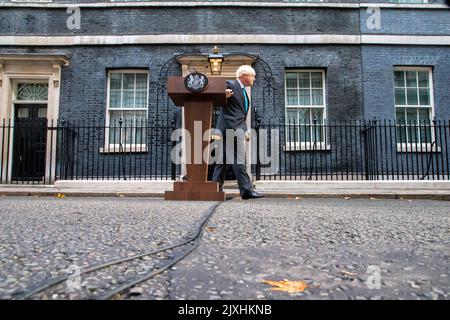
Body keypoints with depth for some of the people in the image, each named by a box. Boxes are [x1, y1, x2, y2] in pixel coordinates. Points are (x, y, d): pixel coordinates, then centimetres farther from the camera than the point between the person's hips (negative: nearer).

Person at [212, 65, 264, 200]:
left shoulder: (243, 91, 25)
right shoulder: (230, 84, -3)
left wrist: (244, 131, 21)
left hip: (236, 128, 10)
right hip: (231, 127, -10)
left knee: (223, 159, 9)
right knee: (238, 159, -10)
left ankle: (216, 188, 13)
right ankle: (246, 190, -8)